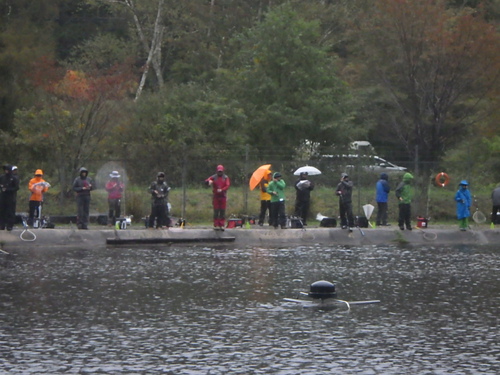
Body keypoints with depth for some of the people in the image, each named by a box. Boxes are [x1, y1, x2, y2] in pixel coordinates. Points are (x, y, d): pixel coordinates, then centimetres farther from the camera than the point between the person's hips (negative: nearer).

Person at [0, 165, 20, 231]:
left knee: (10, 212, -5)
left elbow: (16, 188, -7)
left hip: (11, 198, -4)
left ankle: (10, 225, 0)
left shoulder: (14, 178, -3)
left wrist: (7, 189, -14)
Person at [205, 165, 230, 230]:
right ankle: (216, 225, 3)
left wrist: (222, 190, -22)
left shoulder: (225, 177, 5)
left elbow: (228, 185, -6)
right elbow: (206, 181, -7)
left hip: (223, 196, 0)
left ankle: (222, 225, 2)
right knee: (216, 211, 0)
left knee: (222, 211, 0)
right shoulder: (214, 177, 4)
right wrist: (209, 181, -33)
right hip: (216, 196, 0)